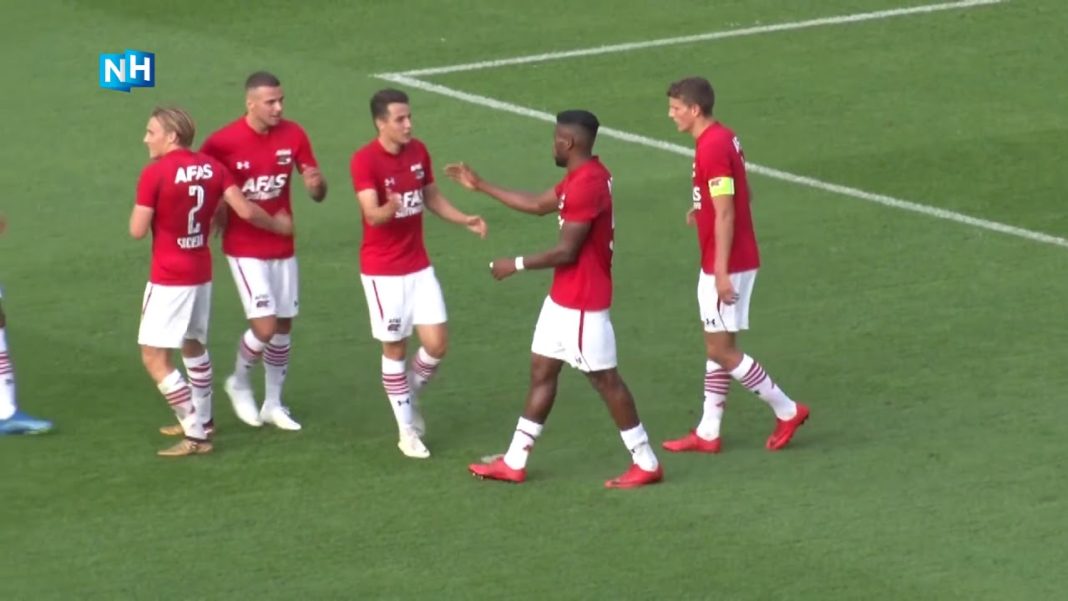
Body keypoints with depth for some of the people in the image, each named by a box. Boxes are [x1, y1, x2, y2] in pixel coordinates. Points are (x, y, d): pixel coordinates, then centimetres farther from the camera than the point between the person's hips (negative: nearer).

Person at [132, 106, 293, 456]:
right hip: (201, 273, 7)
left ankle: (195, 435, -9)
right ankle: (201, 419, 39)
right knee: (194, 345, 26)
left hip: (168, 279, -7)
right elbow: (245, 210, -2)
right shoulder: (212, 168, 1)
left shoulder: (154, 174, -16)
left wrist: (142, 206, 6)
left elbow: (137, 230, -15)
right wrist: (277, 225, 17)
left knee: (155, 357, -3)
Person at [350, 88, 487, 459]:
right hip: (383, 271, -5)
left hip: (419, 266, 5)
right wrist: (389, 208, -49)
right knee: (394, 348, 3)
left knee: (437, 344, 0)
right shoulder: (364, 161, -18)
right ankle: (407, 431, 15)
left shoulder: (418, 152, 2)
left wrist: (464, 220, 3)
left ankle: (409, 396, 28)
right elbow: (371, 214, -27)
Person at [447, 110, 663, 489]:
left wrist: (517, 265, -12)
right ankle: (514, 462, 18)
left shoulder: (587, 184, -23)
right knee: (542, 371, 13)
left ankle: (646, 464, 6)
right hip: (564, 297, 11)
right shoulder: (581, 176, 9)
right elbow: (538, 205, 22)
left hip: (583, 303, -11)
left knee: (605, 379, -3)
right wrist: (480, 186, 25)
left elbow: (566, 251, -23)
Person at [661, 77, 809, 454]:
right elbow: (740, 195, 21)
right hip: (718, 264, 10)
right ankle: (707, 433, 17)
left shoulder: (712, 149, -21)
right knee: (717, 347, 12)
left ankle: (787, 411, 6)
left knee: (722, 351, -4)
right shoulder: (724, 138, 10)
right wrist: (702, 211, 12)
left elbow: (725, 214, -24)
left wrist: (721, 272, -23)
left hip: (727, 265, -10)